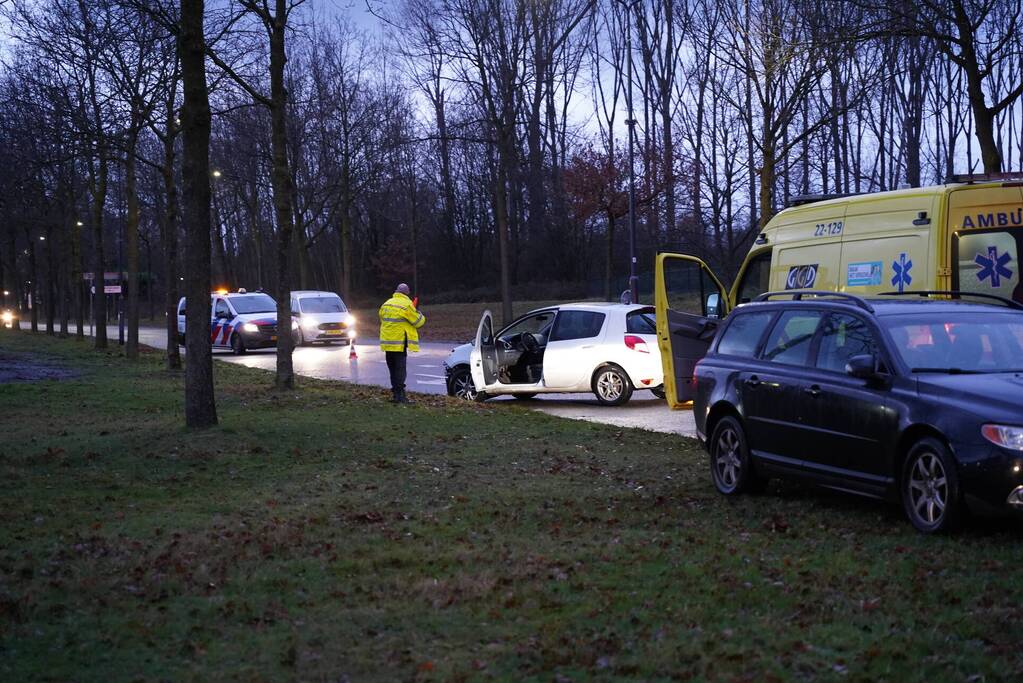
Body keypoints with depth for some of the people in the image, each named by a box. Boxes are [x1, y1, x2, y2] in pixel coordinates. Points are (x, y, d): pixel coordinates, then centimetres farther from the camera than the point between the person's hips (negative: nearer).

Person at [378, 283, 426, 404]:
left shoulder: (386, 304, 10)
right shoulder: (407, 304, -12)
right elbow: (418, 321, -7)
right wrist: (421, 316, 14)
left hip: (387, 341, 7)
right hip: (399, 342, -7)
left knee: (392, 368, 14)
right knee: (400, 368, -5)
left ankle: (395, 393, 18)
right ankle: (399, 395, -9)